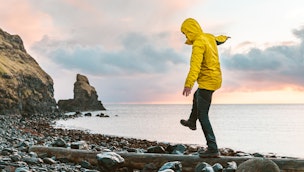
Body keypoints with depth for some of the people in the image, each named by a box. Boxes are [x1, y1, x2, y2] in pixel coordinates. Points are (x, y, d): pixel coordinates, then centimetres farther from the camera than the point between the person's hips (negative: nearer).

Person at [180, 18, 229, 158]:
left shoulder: (199, 43, -20)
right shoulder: (209, 37, 7)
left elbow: (195, 65, -34)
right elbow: (219, 39, 32)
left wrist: (188, 84, -43)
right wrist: (224, 37, 56)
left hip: (207, 81, -10)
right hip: (215, 78, 10)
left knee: (203, 116, -9)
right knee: (197, 96, 35)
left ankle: (213, 149, -12)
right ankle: (192, 122, 58)